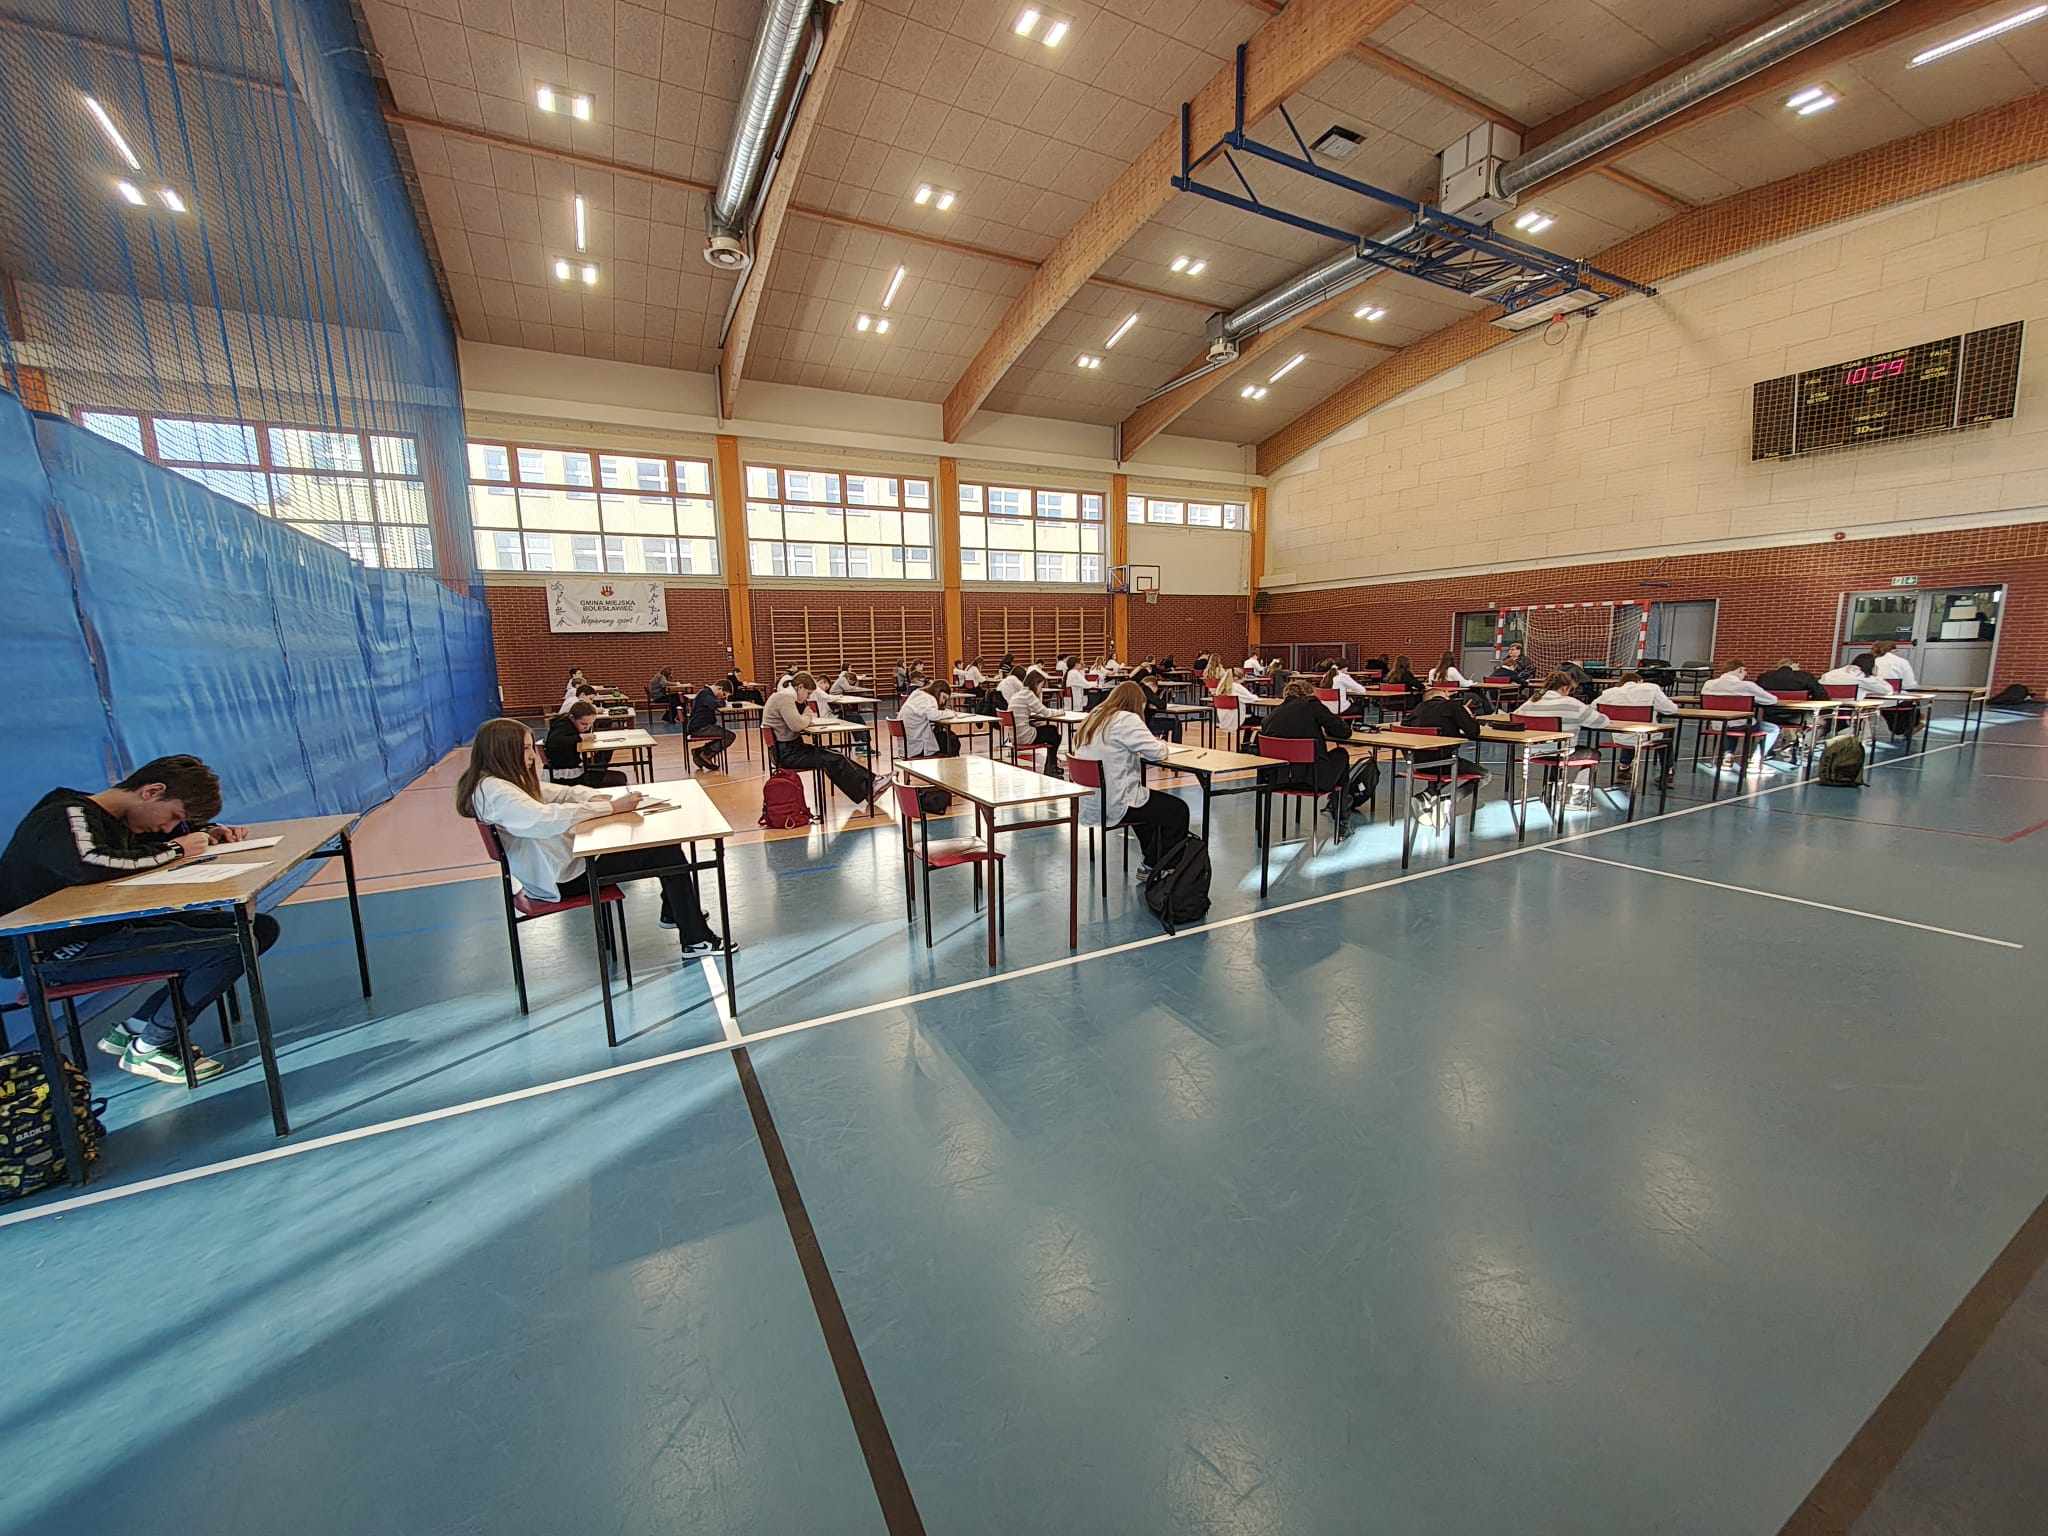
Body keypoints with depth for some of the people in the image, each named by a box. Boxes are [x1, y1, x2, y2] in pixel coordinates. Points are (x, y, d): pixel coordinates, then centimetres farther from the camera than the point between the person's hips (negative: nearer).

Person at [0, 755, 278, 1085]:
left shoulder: (116, 819, 11)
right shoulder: (65, 817, -16)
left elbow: (181, 829, 31)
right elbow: (90, 865, -38)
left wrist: (210, 832, 9)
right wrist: (175, 849, -23)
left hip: (112, 927, 10)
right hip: (60, 950, -10)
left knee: (261, 928, -1)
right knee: (232, 947, -27)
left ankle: (133, 1029, 5)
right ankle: (146, 1050, -5)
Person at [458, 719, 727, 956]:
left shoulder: (512, 778, 11)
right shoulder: (493, 791, -20)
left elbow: (562, 792, 14)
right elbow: (549, 818, -32)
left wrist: (600, 798, -6)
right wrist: (611, 807, -29)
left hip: (569, 857, 10)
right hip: (562, 879, -10)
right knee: (665, 852, -12)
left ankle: (675, 912, 24)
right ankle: (696, 940, -4)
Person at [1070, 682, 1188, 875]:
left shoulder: (1092, 718, 10)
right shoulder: (1127, 720, -14)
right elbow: (1157, 752, -15)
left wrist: (1153, 743, 14)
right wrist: (1162, 745, 8)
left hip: (1090, 801, 9)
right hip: (1114, 806, -9)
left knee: (1150, 798, 33)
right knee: (1178, 809, 5)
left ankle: (1151, 864, 36)